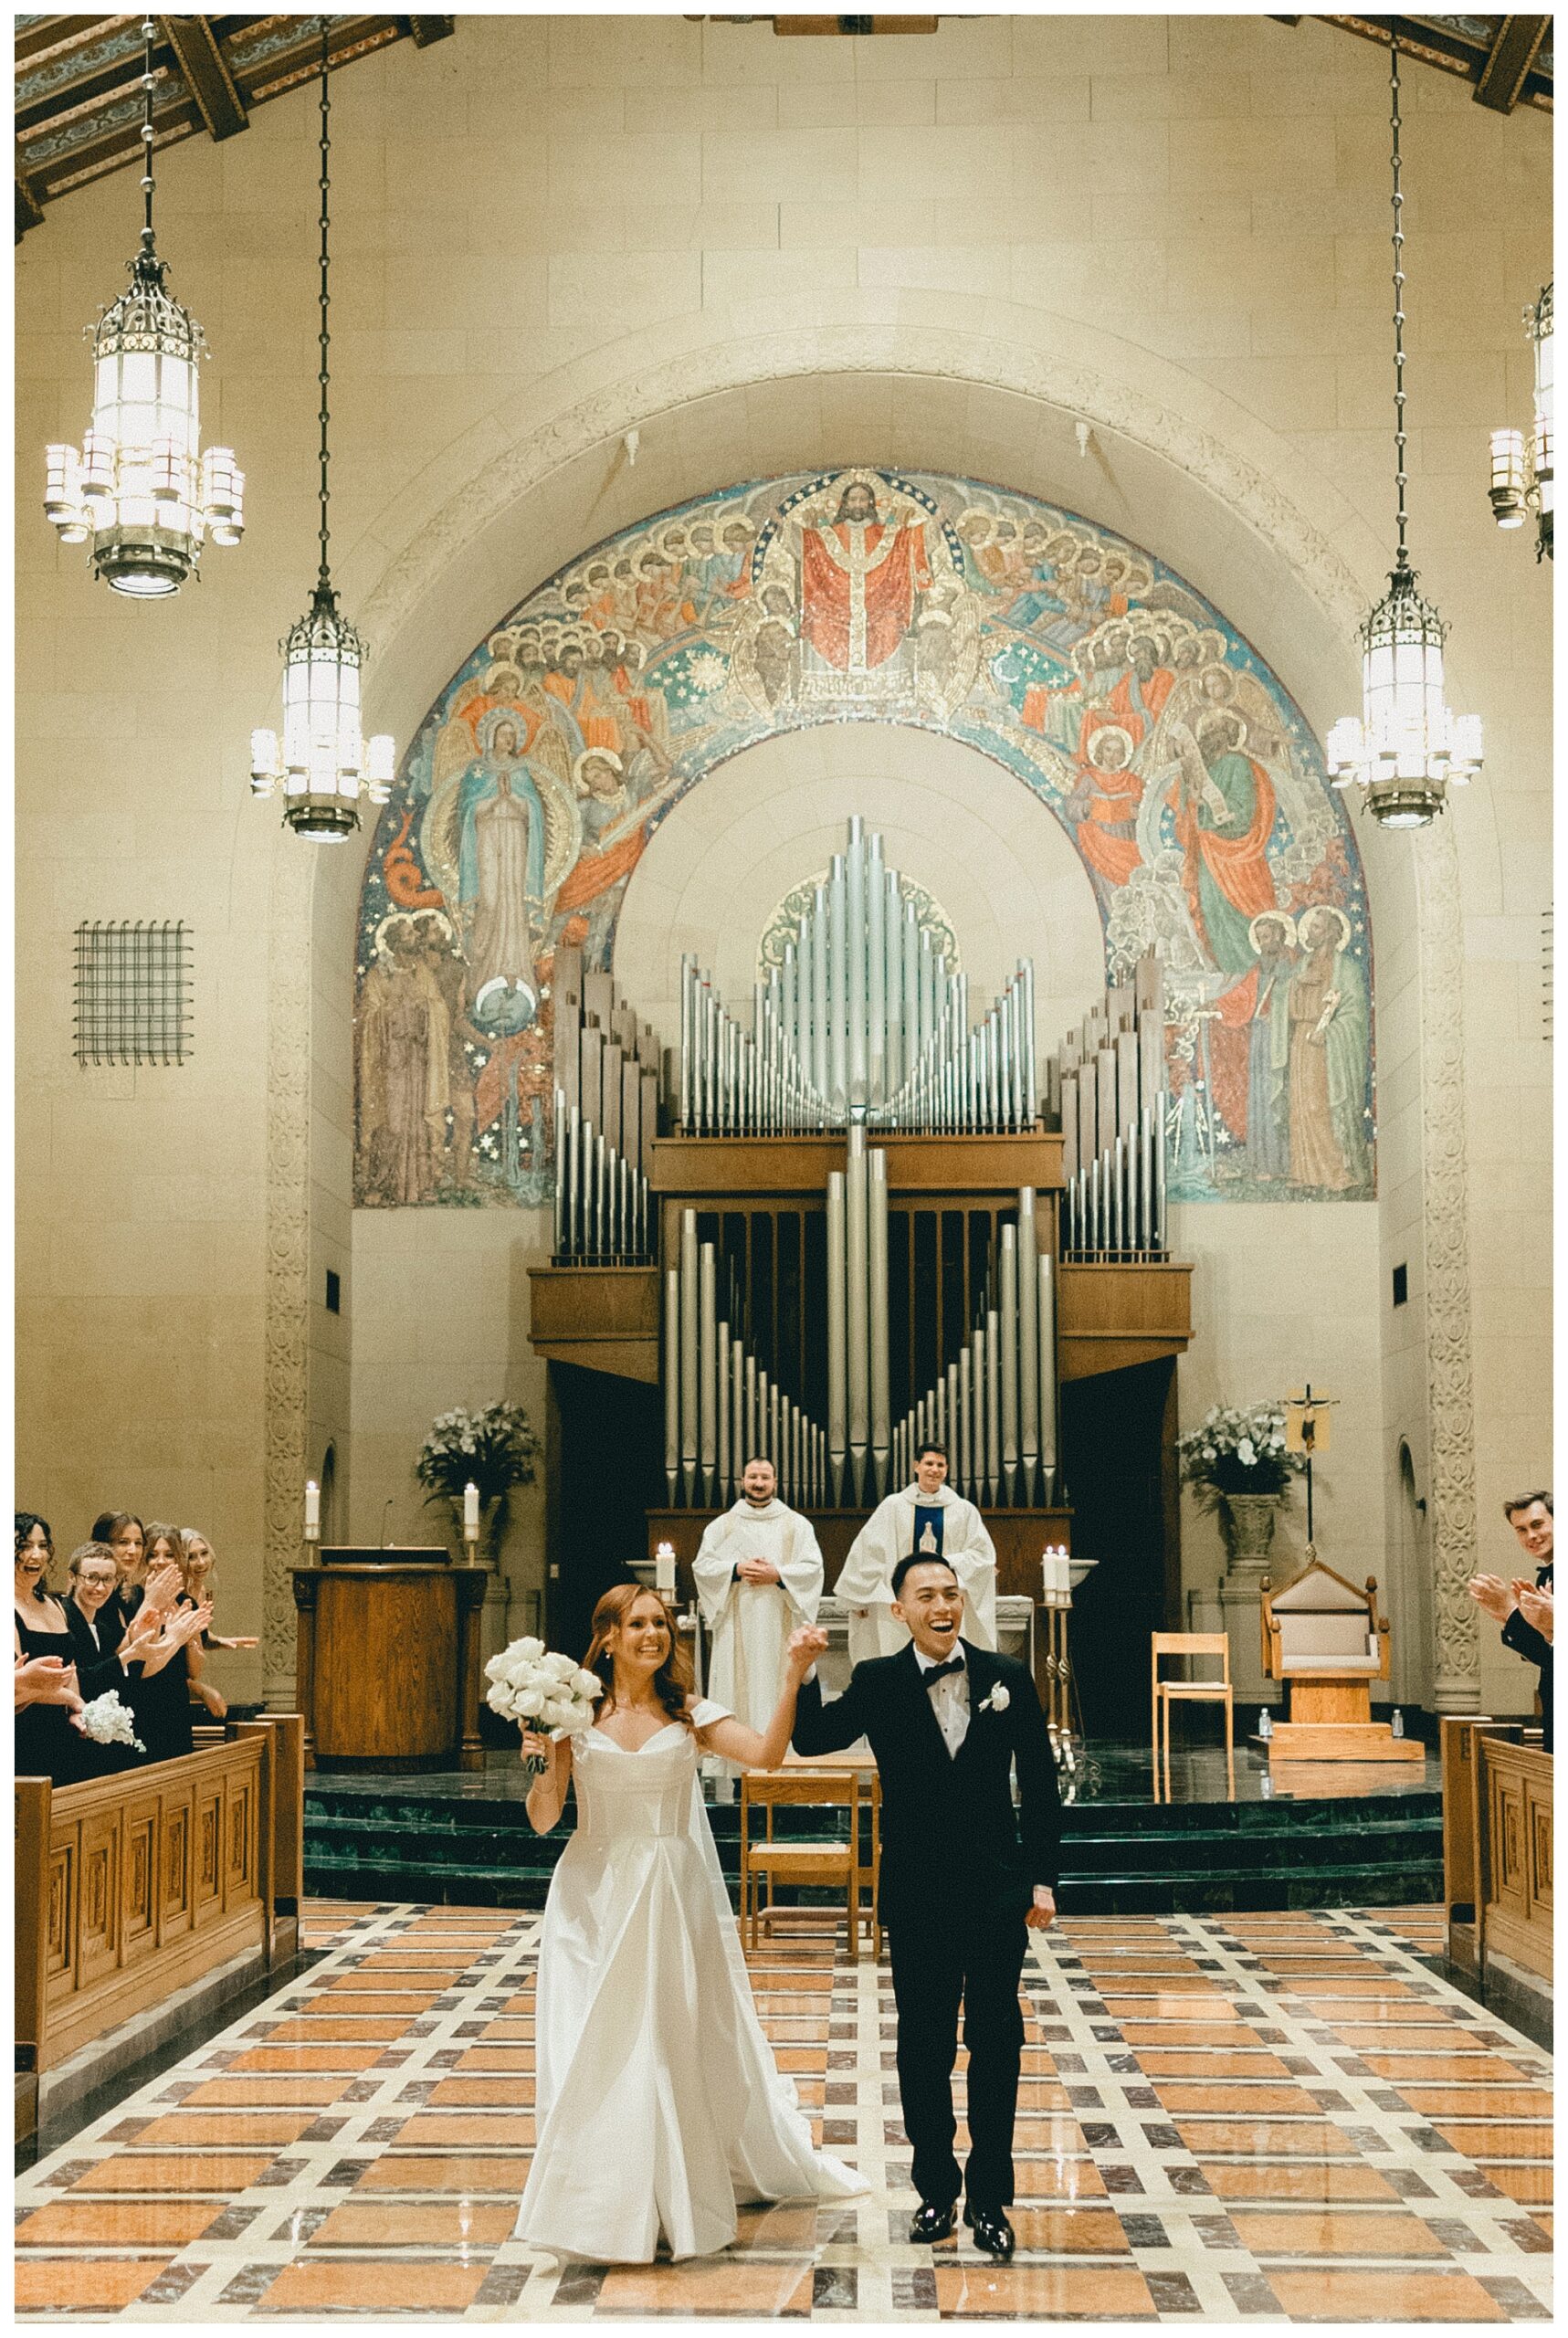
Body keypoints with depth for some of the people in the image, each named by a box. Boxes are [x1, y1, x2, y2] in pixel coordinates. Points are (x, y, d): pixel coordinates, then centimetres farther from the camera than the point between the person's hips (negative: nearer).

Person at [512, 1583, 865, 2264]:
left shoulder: (689, 1714, 1)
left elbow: (765, 1752, -13)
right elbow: (542, 1819, -2)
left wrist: (793, 1676, -21)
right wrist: (544, 1764, -20)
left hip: (674, 1899, 1)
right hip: (595, 1900, -1)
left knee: (680, 2045, 8)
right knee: (597, 2050, 2)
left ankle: (682, 2198, 25)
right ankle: (603, 2205, 15)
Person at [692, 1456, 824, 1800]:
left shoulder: (797, 1525, 9)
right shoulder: (722, 1525, 11)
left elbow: (813, 1567, 1)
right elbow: (702, 1565, 4)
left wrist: (777, 1575, -14)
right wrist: (736, 1569, -12)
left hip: (778, 1628, 0)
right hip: (735, 1627, 0)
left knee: (777, 1690, -6)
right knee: (735, 1692, -4)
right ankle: (728, 1778, -4)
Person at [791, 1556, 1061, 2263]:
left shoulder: (1007, 1678, 0)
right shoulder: (878, 1683, -2)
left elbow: (1040, 1785, 3)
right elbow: (812, 1740, -13)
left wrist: (1042, 1879, 0)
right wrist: (802, 1675, -29)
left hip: (997, 1892, 0)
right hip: (917, 1894, 0)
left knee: (996, 2044, 5)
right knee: (923, 2046, 10)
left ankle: (989, 2198, 16)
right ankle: (935, 2190, 24)